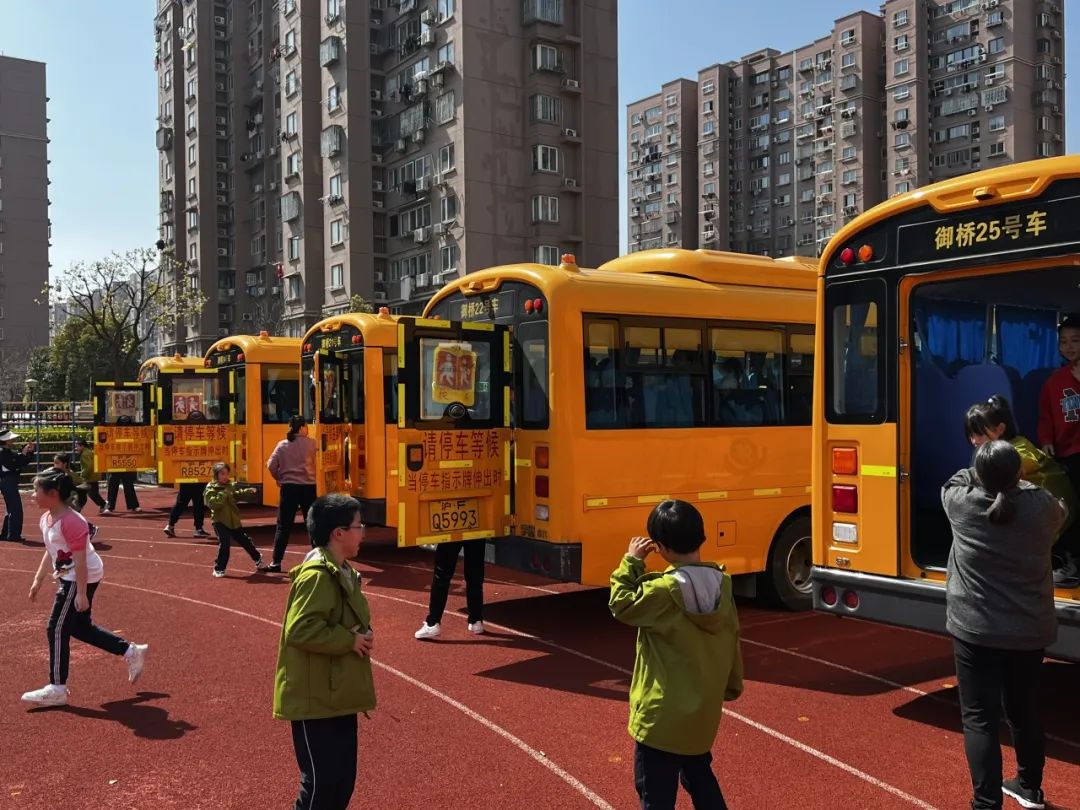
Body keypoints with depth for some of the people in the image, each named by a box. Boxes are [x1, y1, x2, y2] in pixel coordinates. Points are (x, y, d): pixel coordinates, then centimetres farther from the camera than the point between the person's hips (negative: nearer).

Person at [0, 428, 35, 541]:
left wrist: (29, 451, 5)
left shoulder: (9, 451, 12)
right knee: (16, 509, -9)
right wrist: (23, 453, -20)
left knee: (11, 509, 17)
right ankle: (13, 535, -6)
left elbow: (24, 462, 17)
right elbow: (14, 465, -24)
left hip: (10, 483, 10)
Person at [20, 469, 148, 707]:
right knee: (81, 628, 17)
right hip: (68, 578, 10)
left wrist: (81, 593, -24)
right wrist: (38, 580, 19)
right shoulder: (46, 519, 6)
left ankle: (57, 689, 4)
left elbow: (80, 560, -24)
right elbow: (50, 552, 19)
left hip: (81, 579, -10)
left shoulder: (71, 522, -24)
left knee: (57, 629, -5)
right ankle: (132, 652, 27)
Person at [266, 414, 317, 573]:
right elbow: (315, 463, 0)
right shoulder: (311, 443, -2)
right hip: (308, 487, -1)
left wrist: (279, 478, 10)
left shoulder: (282, 445, 1)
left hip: (289, 487, 1)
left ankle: (276, 562, 3)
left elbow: (271, 466, -5)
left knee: (283, 526, 5)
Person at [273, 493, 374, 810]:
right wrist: (350, 641, -21)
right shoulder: (317, 575, -20)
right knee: (321, 784, -3)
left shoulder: (341, 572, 10)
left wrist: (362, 635, 5)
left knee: (343, 779, 16)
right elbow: (300, 630, -29)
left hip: (337, 697, 10)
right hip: (315, 700, -10)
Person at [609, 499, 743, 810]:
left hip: (663, 716, -7)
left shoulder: (663, 590, -22)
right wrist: (731, 687, 22)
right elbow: (732, 640, 8)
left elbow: (621, 605, -7)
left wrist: (631, 562, -1)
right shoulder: (722, 584, -2)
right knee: (700, 778, 27)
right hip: (704, 711, 7)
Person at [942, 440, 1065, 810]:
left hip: (975, 630, -3)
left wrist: (983, 471, 27)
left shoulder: (962, 504, -12)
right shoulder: (1041, 505, -9)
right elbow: (1060, 513, 16)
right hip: (1029, 631, 3)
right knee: (1024, 710, 21)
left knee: (979, 717, 1)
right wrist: (1020, 483, 29)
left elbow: (954, 484, 13)